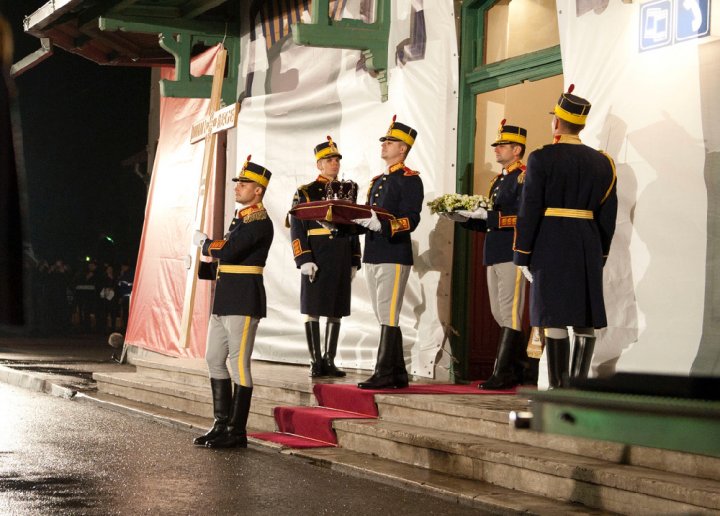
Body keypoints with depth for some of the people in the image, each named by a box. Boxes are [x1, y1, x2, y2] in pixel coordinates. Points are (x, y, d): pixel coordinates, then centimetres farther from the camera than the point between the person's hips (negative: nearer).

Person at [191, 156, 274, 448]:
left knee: (239, 364, -5)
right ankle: (222, 425, 19)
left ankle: (236, 433, 1)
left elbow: (228, 252, -23)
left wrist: (204, 243, -5)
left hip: (244, 302, -10)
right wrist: (200, 268, 9)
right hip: (224, 301, 10)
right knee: (214, 360, 12)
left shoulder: (259, 221, -12)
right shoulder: (241, 218, 19)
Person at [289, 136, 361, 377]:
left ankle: (329, 361, 12)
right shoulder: (305, 192, 3)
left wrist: (354, 262, 11)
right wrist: (304, 259, -14)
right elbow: (297, 228, -4)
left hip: (341, 258, 4)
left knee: (336, 310, 5)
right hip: (316, 258, -4)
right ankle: (316, 361, 3)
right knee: (312, 309, -2)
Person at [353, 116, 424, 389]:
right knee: (385, 318, 9)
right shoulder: (377, 181, 21)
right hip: (372, 255, 9)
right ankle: (397, 374, 13)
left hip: (395, 256, -9)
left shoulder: (410, 179, -5)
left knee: (388, 317, -9)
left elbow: (411, 221, -14)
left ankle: (384, 374, -7)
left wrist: (382, 224, -29)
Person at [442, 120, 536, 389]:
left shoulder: (524, 178, -8)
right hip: (494, 255, 10)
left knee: (509, 314, -7)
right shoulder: (498, 180, 21)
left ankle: (503, 374, -5)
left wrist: (488, 215, -24)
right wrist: (466, 218, 8)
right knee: (499, 313, 12)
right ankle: (526, 367, 20)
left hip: (512, 254, -10)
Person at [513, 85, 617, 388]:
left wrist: (522, 256, -3)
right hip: (589, 247, 5)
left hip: (550, 246, -5)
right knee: (585, 319, 6)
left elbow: (529, 210, -8)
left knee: (555, 317, -5)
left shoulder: (541, 159, -5)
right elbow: (607, 215, 10)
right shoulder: (602, 162, 9)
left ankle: (559, 388, -5)